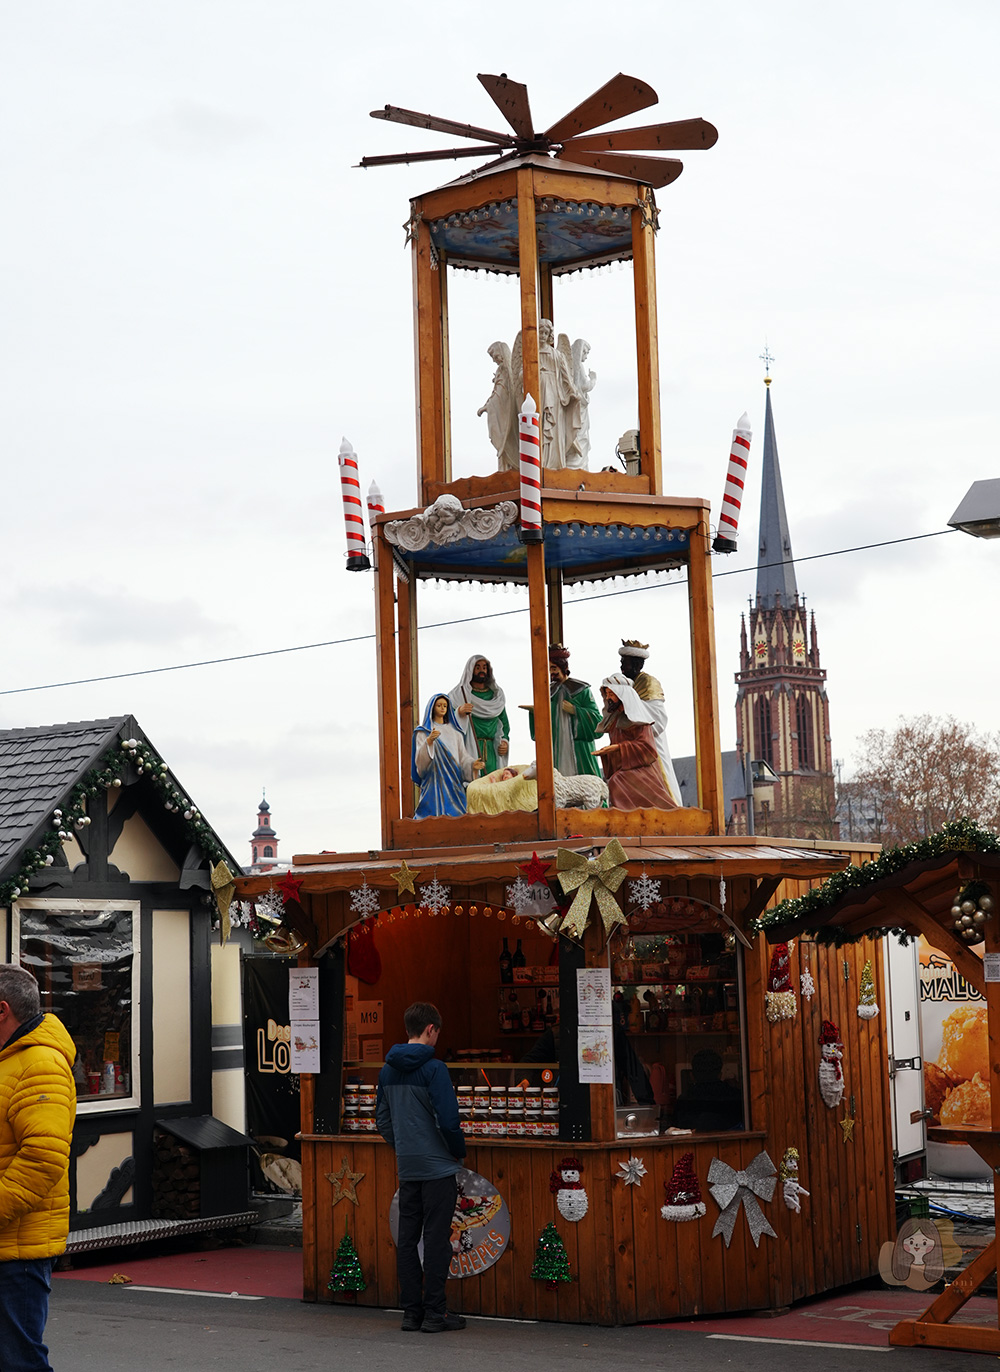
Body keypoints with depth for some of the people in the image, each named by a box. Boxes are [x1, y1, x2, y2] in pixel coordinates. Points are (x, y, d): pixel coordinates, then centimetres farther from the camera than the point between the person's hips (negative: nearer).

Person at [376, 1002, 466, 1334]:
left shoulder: (388, 1070, 8)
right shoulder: (433, 1068, -14)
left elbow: (382, 1118, 14)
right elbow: (448, 1119, -17)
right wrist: (459, 1151, -2)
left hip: (407, 1167, 6)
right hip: (438, 1166, -6)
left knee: (407, 1238, 9)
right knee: (436, 1238, -2)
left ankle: (411, 1311, 12)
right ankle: (435, 1313, 0)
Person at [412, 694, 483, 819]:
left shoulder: (454, 731, 19)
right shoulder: (423, 731, 6)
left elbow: (462, 755, 11)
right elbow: (420, 757, -7)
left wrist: (473, 764, -9)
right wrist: (429, 741, -24)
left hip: (454, 779, 4)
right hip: (434, 779, -4)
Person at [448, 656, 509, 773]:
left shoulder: (497, 694, 17)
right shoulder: (459, 693, 5)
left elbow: (504, 721, 23)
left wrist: (505, 741, 8)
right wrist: (459, 712, -19)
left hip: (492, 750, 4)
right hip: (469, 746, -4)